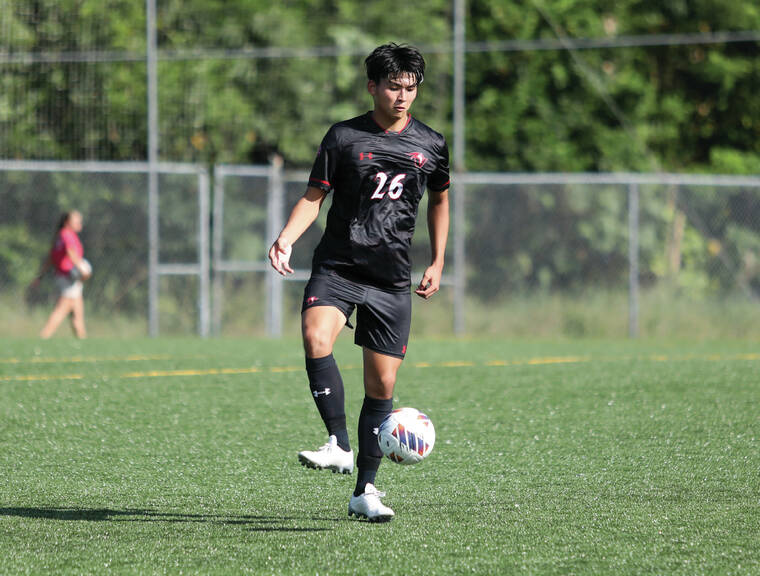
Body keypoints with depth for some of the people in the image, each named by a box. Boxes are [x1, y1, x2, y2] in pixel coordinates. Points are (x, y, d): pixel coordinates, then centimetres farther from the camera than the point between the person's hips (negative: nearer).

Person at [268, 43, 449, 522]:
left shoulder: (431, 146, 7)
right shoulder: (344, 137, 0)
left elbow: (440, 200, 23)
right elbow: (314, 197, 3)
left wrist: (438, 264, 18)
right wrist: (286, 239, -15)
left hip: (392, 280, 2)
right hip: (337, 266, -2)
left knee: (382, 384, 0)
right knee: (316, 339, -31)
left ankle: (365, 490, 10)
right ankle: (339, 446, -25)